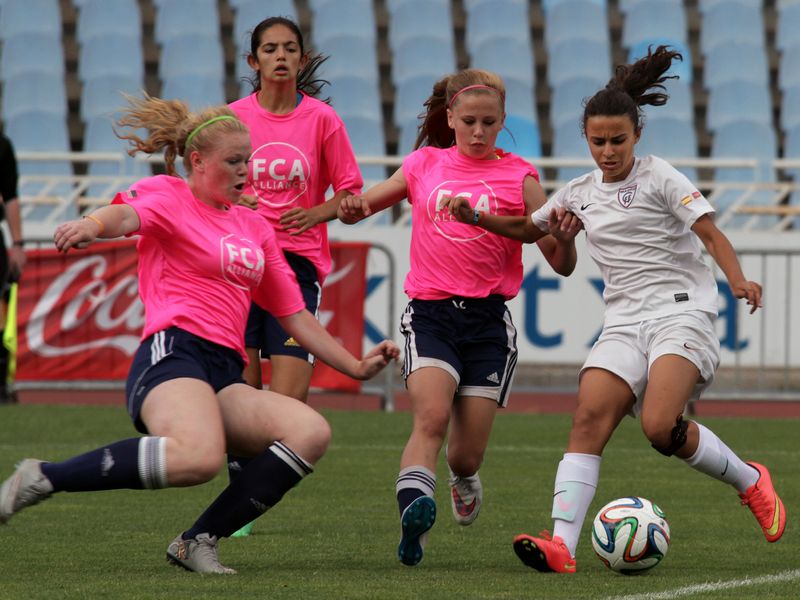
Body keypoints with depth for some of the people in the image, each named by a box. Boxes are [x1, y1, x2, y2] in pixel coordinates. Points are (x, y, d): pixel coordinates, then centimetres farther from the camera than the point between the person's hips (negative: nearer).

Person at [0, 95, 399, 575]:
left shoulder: (256, 227, 26)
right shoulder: (168, 194, 6)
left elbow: (295, 315, 31)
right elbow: (127, 215, -19)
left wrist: (356, 367, 25)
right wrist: (92, 225, -42)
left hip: (227, 377, 7)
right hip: (173, 353, -7)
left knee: (311, 432, -19)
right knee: (199, 456, -37)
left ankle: (200, 541, -16)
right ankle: (42, 478, -25)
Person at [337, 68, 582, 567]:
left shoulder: (518, 177, 4)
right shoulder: (424, 165, 10)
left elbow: (561, 265, 2)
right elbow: (362, 206, 22)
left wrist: (565, 238, -21)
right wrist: (353, 208, -3)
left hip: (487, 319, 0)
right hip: (430, 314, 0)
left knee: (466, 455, 1)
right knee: (432, 416, -27)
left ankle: (464, 480, 37)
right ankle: (414, 512, -42)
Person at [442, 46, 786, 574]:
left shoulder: (660, 178, -2)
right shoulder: (581, 193, 15)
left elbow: (710, 232, -10)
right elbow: (528, 228, 31)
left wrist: (737, 278, -28)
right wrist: (474, 217, 15)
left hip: (681, 311, -5)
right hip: (624, 323, 5)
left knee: (661, 426, -25)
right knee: (589, 419, -17)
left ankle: (750, 481, 1)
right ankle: (562, 544, -29)